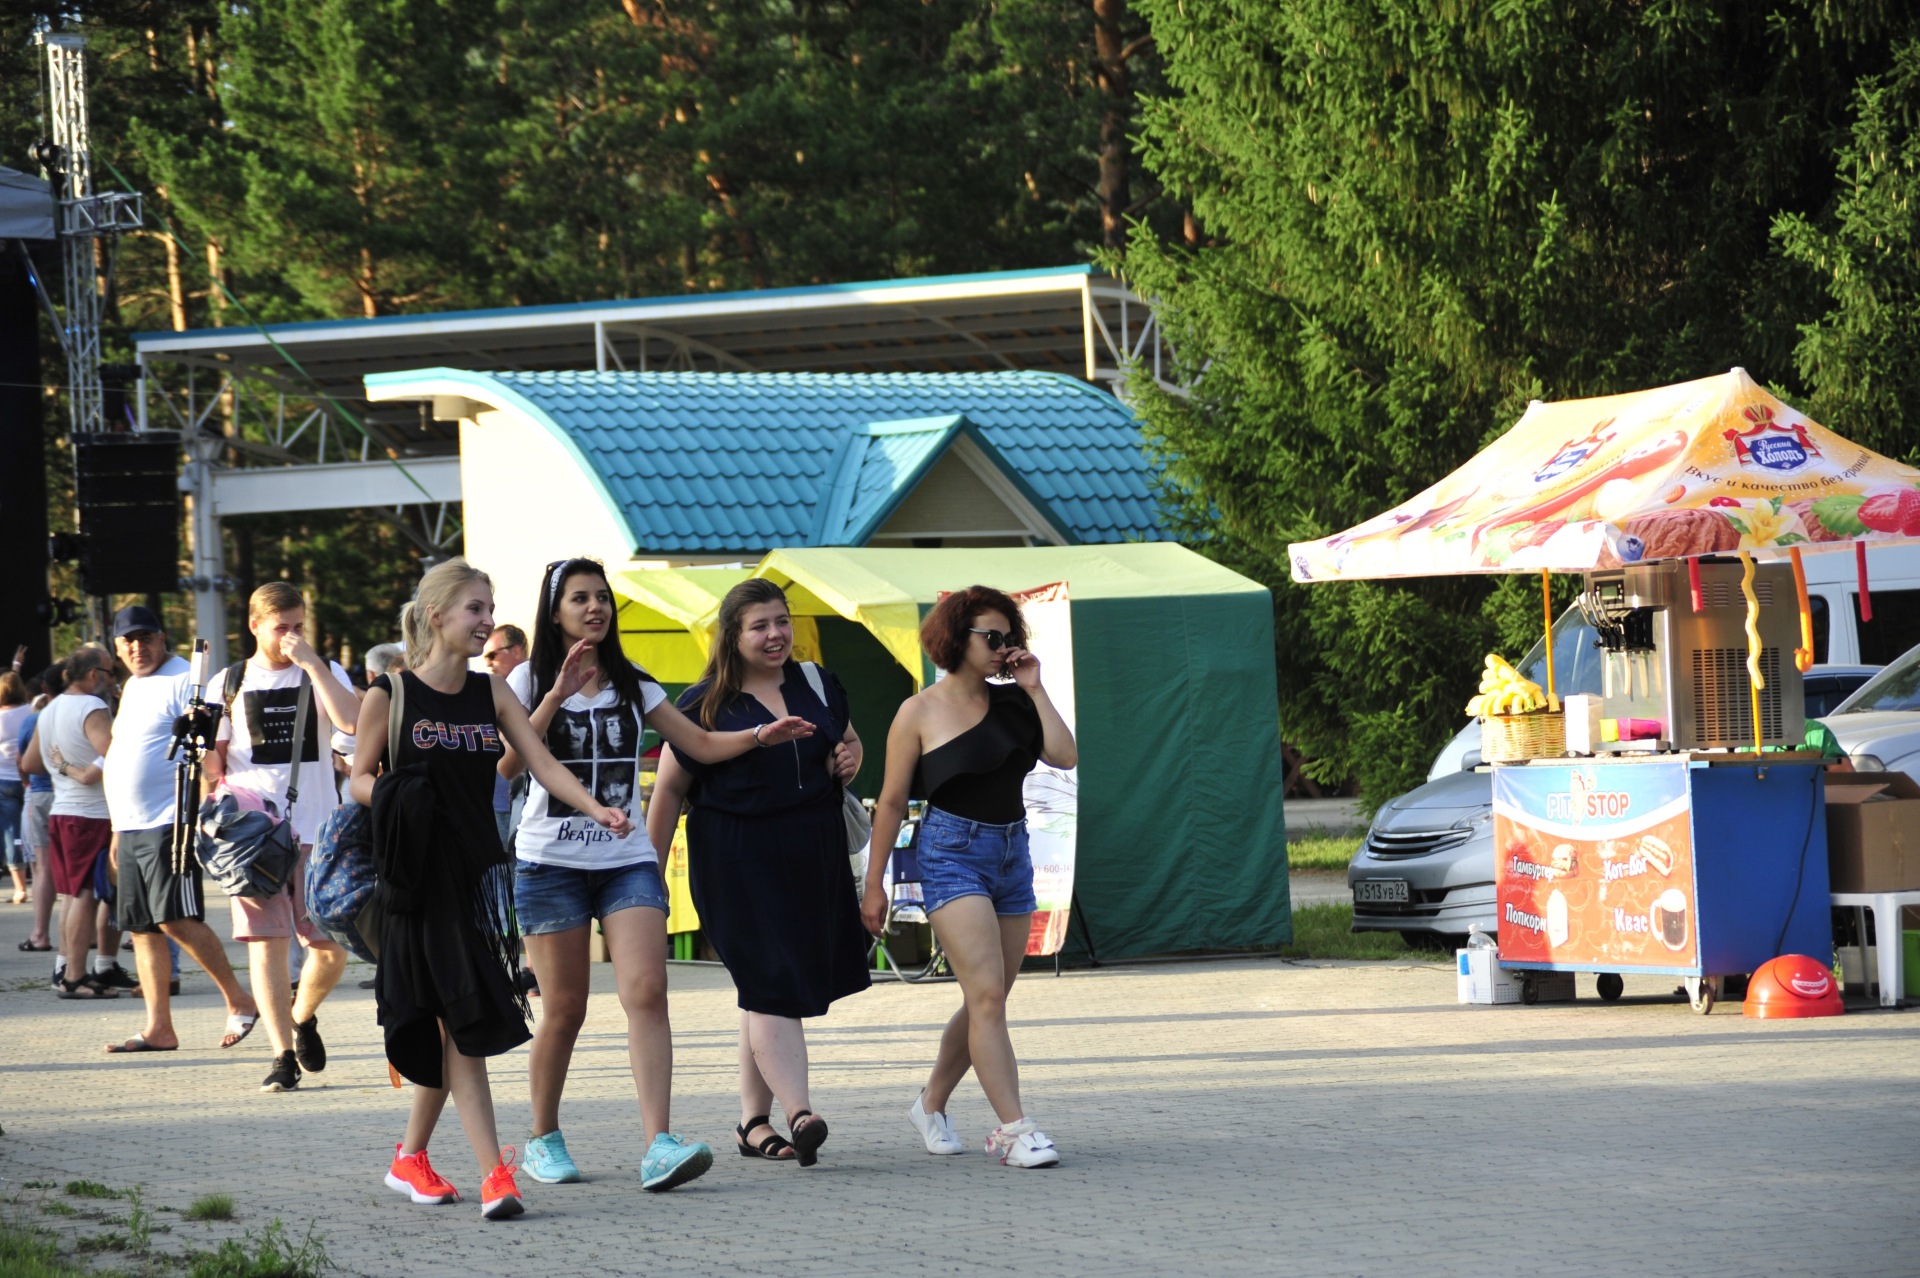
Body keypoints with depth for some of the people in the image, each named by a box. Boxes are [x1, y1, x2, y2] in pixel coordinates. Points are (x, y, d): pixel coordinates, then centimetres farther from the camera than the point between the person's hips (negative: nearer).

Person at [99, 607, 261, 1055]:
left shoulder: (183, 681, -7)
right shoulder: (132, 688, 21)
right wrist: (118, 829, 23)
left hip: (169, 825, -9)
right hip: (132, 828, 9)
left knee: (177, 920, -15)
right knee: (143, 928, 6)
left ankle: (239, 1001, -3)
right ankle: (158, 1028, 7)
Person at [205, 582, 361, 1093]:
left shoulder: (323, 673, 6)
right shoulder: (229, 684, 9)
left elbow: (352, 721, -14)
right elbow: (210, 764, 13)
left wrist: (311, 662, -14)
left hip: (316, 831, 0)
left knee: (332, 947, -1)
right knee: (266, 942, -7)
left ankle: (303, 1017, 28)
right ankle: (283, 1057, -3)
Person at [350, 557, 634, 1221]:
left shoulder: (492, 693, 8)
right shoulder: (389, 694, -3)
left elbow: (542, 763, -1)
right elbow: (359, 777, 3)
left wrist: (596, 808, -17)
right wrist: (388, 796, -19)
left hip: (477, 873, 4)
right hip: (419, 877, -4)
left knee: (453, 1025, 8)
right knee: (460, 1020, -10)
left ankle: (411, 1157, 25)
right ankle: (494, 1173, -14)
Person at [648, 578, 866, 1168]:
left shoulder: (817, 686, 11)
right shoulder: (704, 704, -3)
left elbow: (849, 741, 28)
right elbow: (669, 789, 0)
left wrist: (851, 759, 3)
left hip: (813, 854, 5)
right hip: (737, 859, -5)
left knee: (767, 990, 10)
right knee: (772, 984, -15)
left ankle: (754, 1120, 17)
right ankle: (801, 1114, -24)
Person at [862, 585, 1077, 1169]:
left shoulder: (1010, 702, 10)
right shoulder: (920, 713, -4)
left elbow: (1065, 756, -2)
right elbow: (891, 802, -1)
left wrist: (1034, 689, -2)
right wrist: (874, 885, -1)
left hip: (1012, 854, 6)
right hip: (952, 853, -6)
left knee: (987, 1002, 11)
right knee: (987, 994, -16)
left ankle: (931, 1104, 31)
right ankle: (1014, 1131, -20)